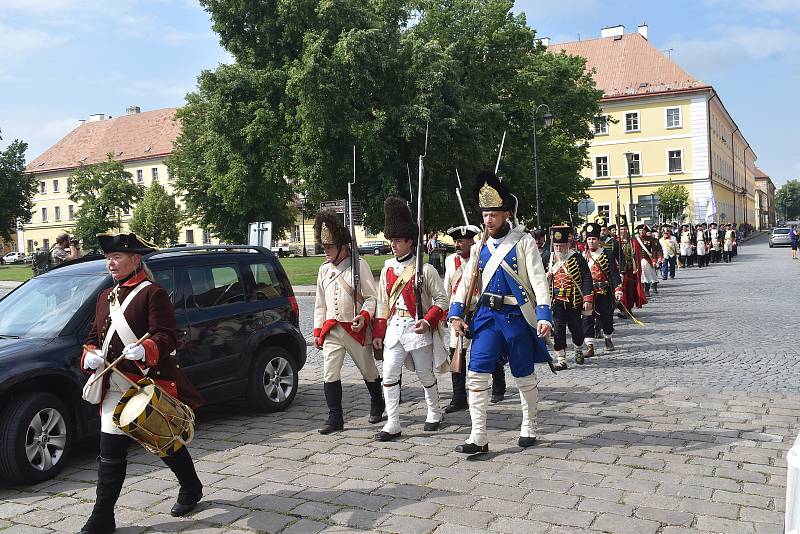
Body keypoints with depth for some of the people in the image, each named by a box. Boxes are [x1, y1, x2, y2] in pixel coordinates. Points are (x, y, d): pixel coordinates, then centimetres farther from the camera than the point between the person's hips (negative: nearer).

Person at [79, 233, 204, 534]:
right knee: (110, 453, 5)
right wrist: (90, 355, -4)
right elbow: (95, 336, 18)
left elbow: (167, 337, -17)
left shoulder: (152, 294, -10)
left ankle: (191, 490, 37)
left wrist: (145, 350, -37)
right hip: (115, 390, 6)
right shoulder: (105, 297, 13)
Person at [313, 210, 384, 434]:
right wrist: (318, 331, 12)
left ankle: (377, 407, 35)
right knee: (330, 374, -5)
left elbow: (372, 297, -6)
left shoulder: (359, 265, -6)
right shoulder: (324, 269, 11)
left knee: (369, 371, 11)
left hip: (356, 330, -4)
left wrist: (364, 316, -24)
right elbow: (320, 304, 16)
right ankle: (335, 418, 3)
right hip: (331, 330, 4)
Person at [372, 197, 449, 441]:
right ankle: (393, 424, 4)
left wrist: (428, 321, -18)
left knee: (426, 376, 11)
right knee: (389, 376, -3)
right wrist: (377, 334, 7)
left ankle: (434, 414, 33)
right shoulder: (387, 269, 7)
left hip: (418, 329, -4)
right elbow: (382, 303, 11)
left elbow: (441, 299, -5)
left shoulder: (424, 269, -7)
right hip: (394, 329, 4)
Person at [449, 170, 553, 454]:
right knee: (476, 374, -6)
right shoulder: (480, 244, 7)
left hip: (517, 316, -3)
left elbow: (538, 280, -11)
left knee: (525, 377, 10)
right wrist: (455, 313, 2)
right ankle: (478, 437, 0)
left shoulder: (524, 241, -6)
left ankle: (529, 428, 31)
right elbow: (466, 280, 11)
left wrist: (544, 315, -22)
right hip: (487, 315, 3)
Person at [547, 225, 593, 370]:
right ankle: (562, 360, 2)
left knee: (576, 329, 10)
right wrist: (547, 276, -8)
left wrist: (587, 298, -14)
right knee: (558, 331, -4)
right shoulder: (549, 260, 6)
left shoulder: (577, 258, -5)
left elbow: (587, 279, -7)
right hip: (557, 302, 2)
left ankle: (579, 351, 38)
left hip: (574, 302, -2)